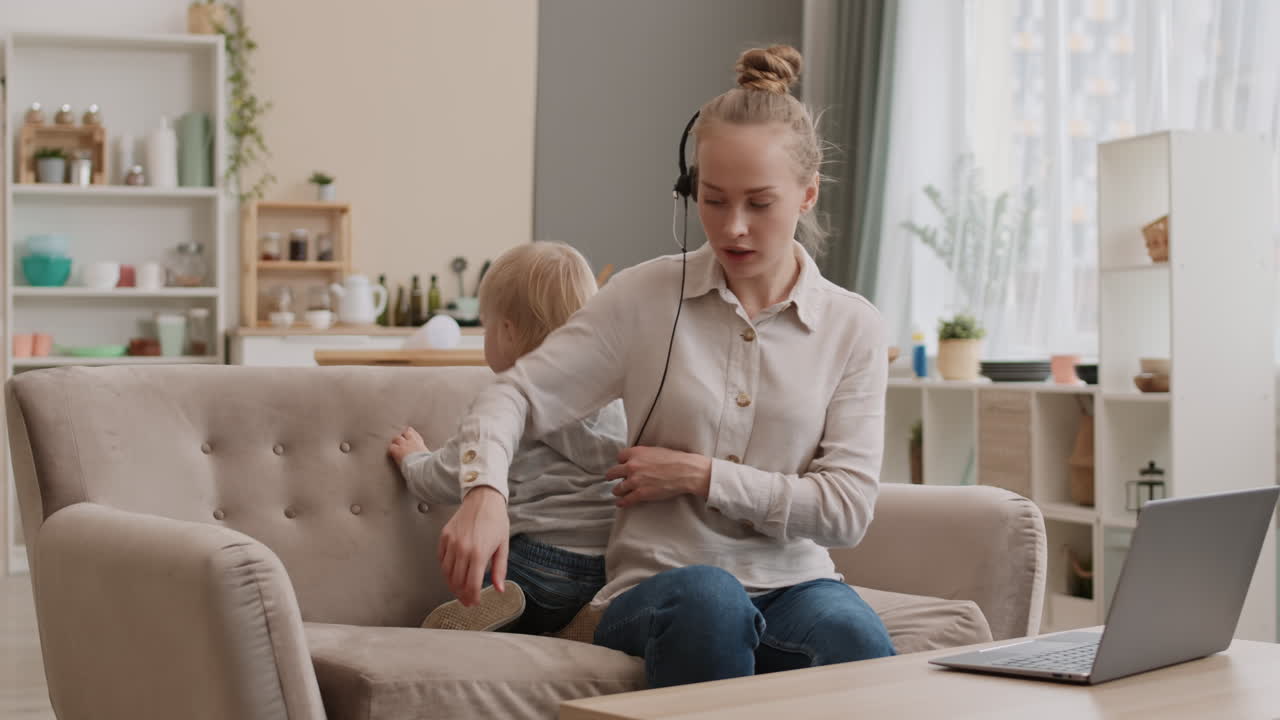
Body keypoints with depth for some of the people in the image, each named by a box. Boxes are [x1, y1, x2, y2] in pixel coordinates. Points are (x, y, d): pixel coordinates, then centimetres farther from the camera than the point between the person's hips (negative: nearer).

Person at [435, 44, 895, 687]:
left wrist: (698, 475, -7)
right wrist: (484, 491, -22)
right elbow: (516, 394, 0)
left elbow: (847, 508, -1)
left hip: (793, 584, 1)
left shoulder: (853, 327, 6)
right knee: (707, 596, -39)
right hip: (657, 587, 0)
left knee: (856, 640, -36)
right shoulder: (646, 296, 4)